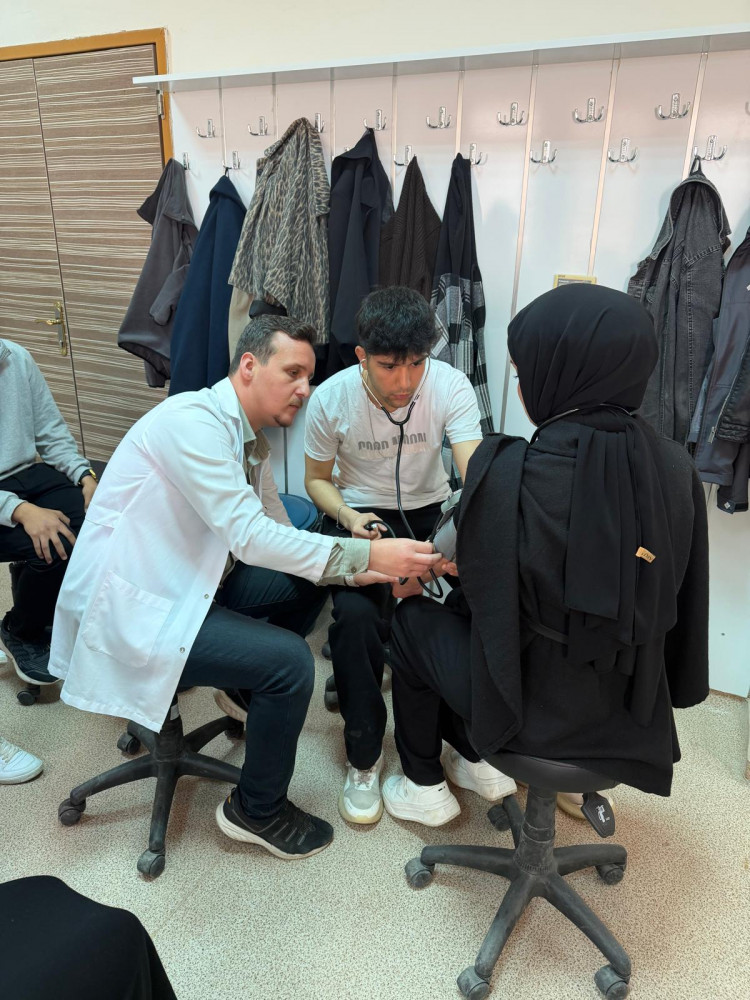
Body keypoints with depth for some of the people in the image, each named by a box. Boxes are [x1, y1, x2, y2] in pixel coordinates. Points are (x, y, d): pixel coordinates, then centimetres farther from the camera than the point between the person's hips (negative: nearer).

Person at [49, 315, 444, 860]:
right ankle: (258, 811, 7)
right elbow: (249, 536, -30)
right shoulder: (193, 420, -22)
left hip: (189, 587, 9)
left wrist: (360, 569, -7)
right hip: (131, 610, -9)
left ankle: (251, 689, 23)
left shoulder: (252, 442, 7)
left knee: (309, 579, 4)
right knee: (290, 660, -18)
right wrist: (369, 554, -29)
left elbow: (278, 537, 8)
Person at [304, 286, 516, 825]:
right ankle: (364, 756, -3)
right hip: (359, 514, -1)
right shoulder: (331, 399, -15)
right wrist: (347, 517, -21)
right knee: (357, 614, -30)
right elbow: (317, 479, 0)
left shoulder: (450, 385, -17)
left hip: (431, 512, 2)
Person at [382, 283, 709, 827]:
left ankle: (425, 787, 33)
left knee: (414, 620, 21)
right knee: (463, 610, 27)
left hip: (532, 710, -5)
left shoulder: (509, 473, -25)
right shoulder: (677, 468, -11)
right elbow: (681, 597, 1)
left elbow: (480, 587, -9)